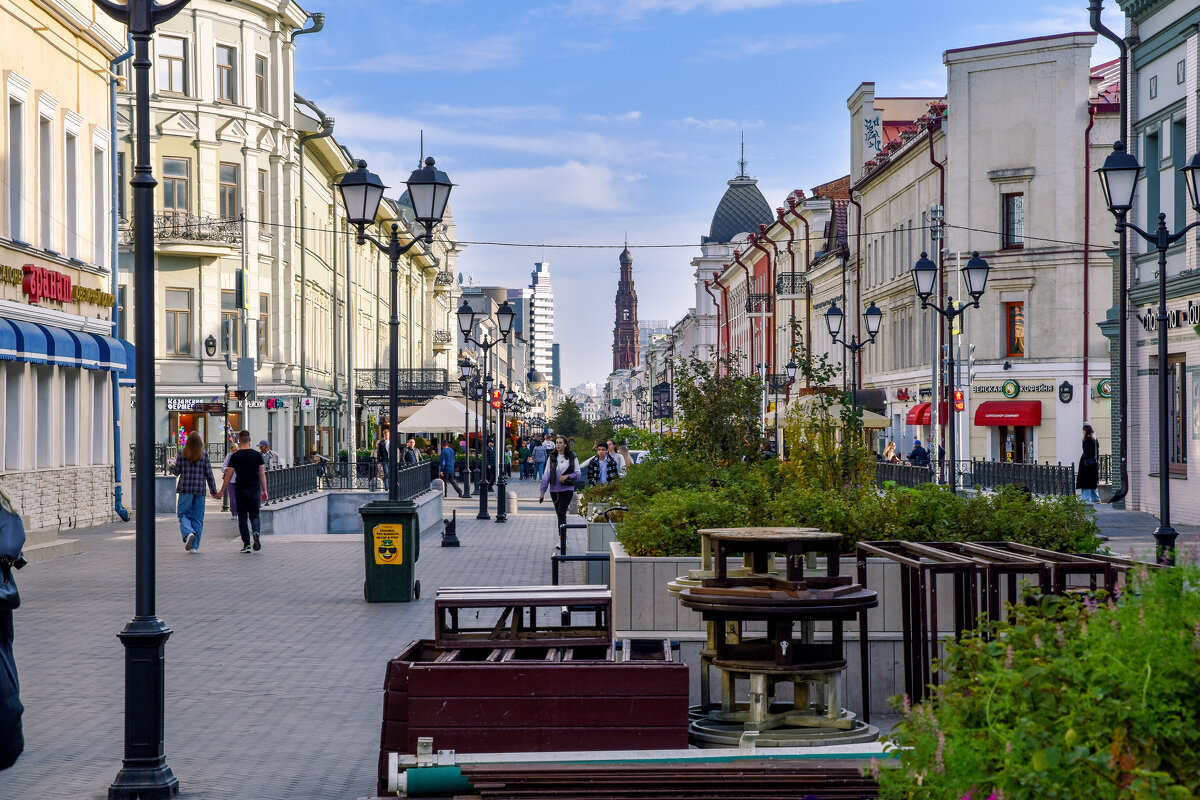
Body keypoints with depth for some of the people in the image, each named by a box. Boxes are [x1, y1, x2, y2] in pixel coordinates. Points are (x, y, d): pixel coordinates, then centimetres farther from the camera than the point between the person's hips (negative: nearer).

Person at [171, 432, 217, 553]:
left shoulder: (182, 454, -3)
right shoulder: (204, 454, -1)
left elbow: (177, 471, 3)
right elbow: (209, 474, 0)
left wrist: (171, 466, 27)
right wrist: (213, 490, 7)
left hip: (185, 488, -1)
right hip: (200, 489, 1)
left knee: (183, 514, 6)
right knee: (197, 517, 8)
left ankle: (188, 533, -24)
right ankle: (195, 546, 7)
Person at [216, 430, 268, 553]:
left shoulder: (235, 456, -4)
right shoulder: (257, 455, 1)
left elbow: (229, 475, -1)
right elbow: (262, 474, 2)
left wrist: (222, 492, 7)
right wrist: (264, 490, 9)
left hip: (240, 490, -1)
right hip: (255, 489, 1)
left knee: (242, 517, 6)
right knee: (254, 515, 11)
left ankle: (246, 544, 2)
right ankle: (256, 533, -19)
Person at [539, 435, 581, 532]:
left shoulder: (572, 457, 0)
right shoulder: (551, 458, 5)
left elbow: (578, 474, 3)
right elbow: (546, 475, 4)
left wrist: (567, 476, -16)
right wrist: (542, 492, 1)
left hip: (567, 488, -3)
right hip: (554, 490, 3)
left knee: (561, 512, -16)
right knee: (559, 514, 8)